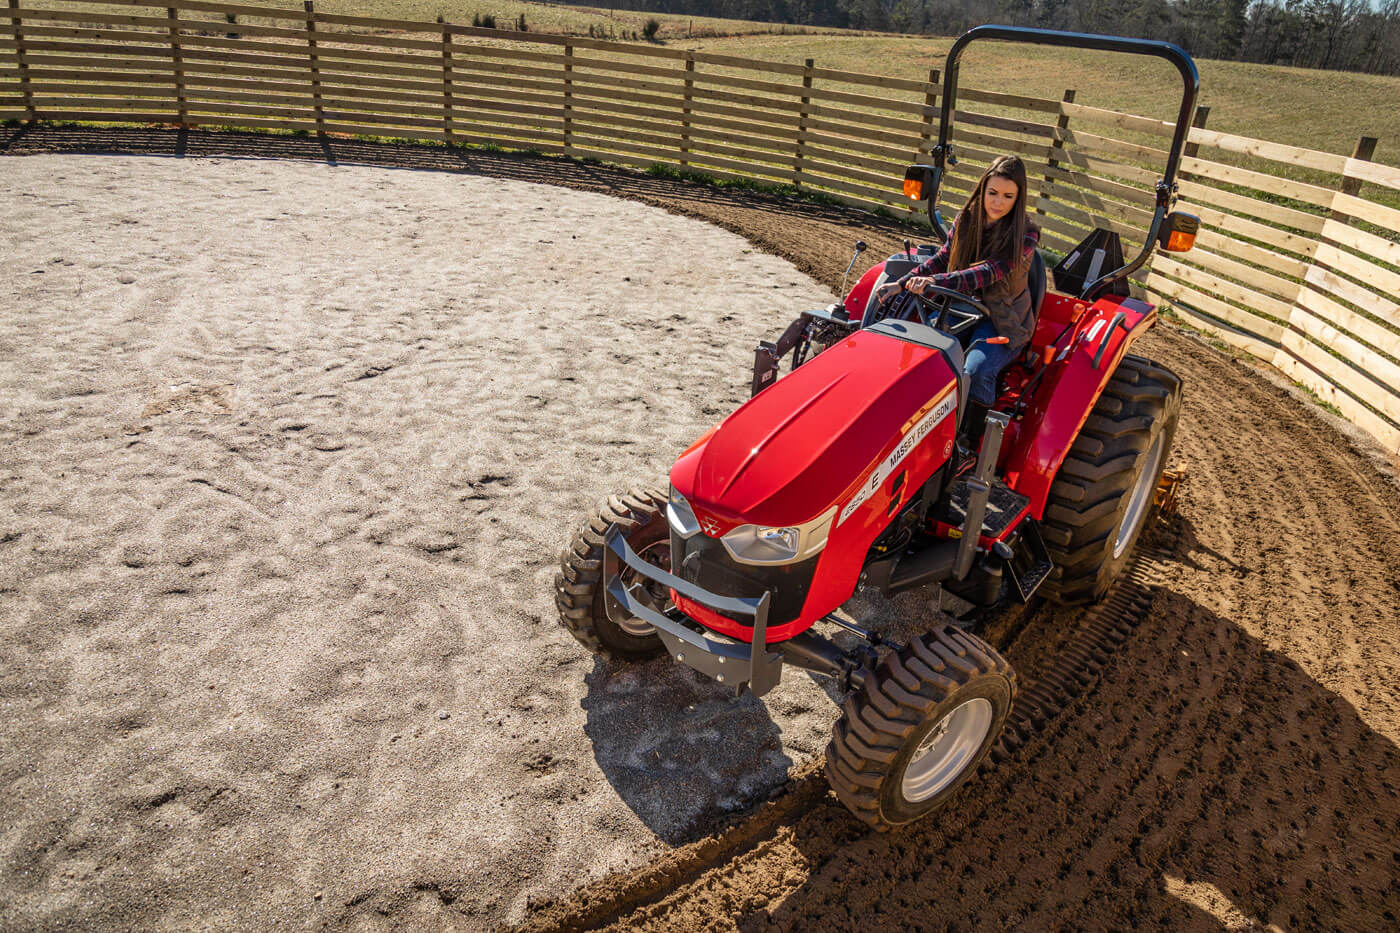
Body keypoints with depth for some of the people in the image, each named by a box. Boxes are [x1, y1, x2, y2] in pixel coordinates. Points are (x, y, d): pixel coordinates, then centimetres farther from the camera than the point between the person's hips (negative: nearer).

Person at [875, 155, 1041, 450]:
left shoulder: (1025, 235, -13)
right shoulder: (966, 220, 4)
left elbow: (989, 272, -26)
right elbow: (941, 259, 8)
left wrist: (936, 281, -39)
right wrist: (902, 283, -9)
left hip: (1003, 322, -4)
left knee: (976, 371, -32)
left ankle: (968, 447, -20)